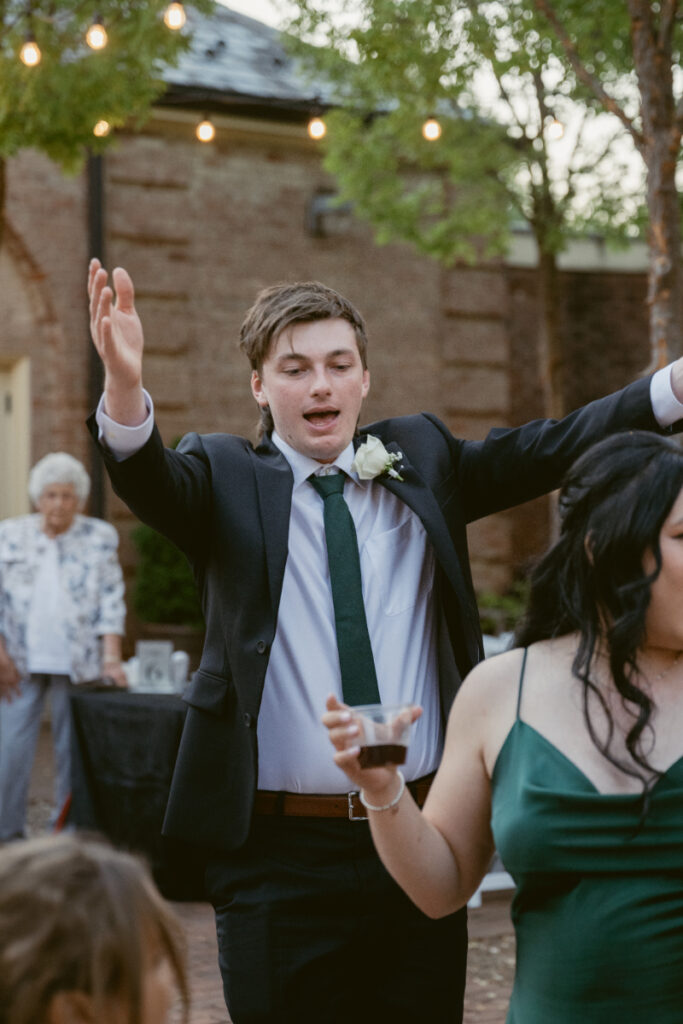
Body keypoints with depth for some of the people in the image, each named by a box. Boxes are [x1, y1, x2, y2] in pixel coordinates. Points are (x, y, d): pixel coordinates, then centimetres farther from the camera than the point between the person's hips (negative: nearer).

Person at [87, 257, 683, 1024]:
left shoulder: (420, 459, 9)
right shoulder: (226, 479, 1)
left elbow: (547, 451, -1)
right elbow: (150, 478, -18)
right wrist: (124, 386, -40)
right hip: (281, 859, -2)